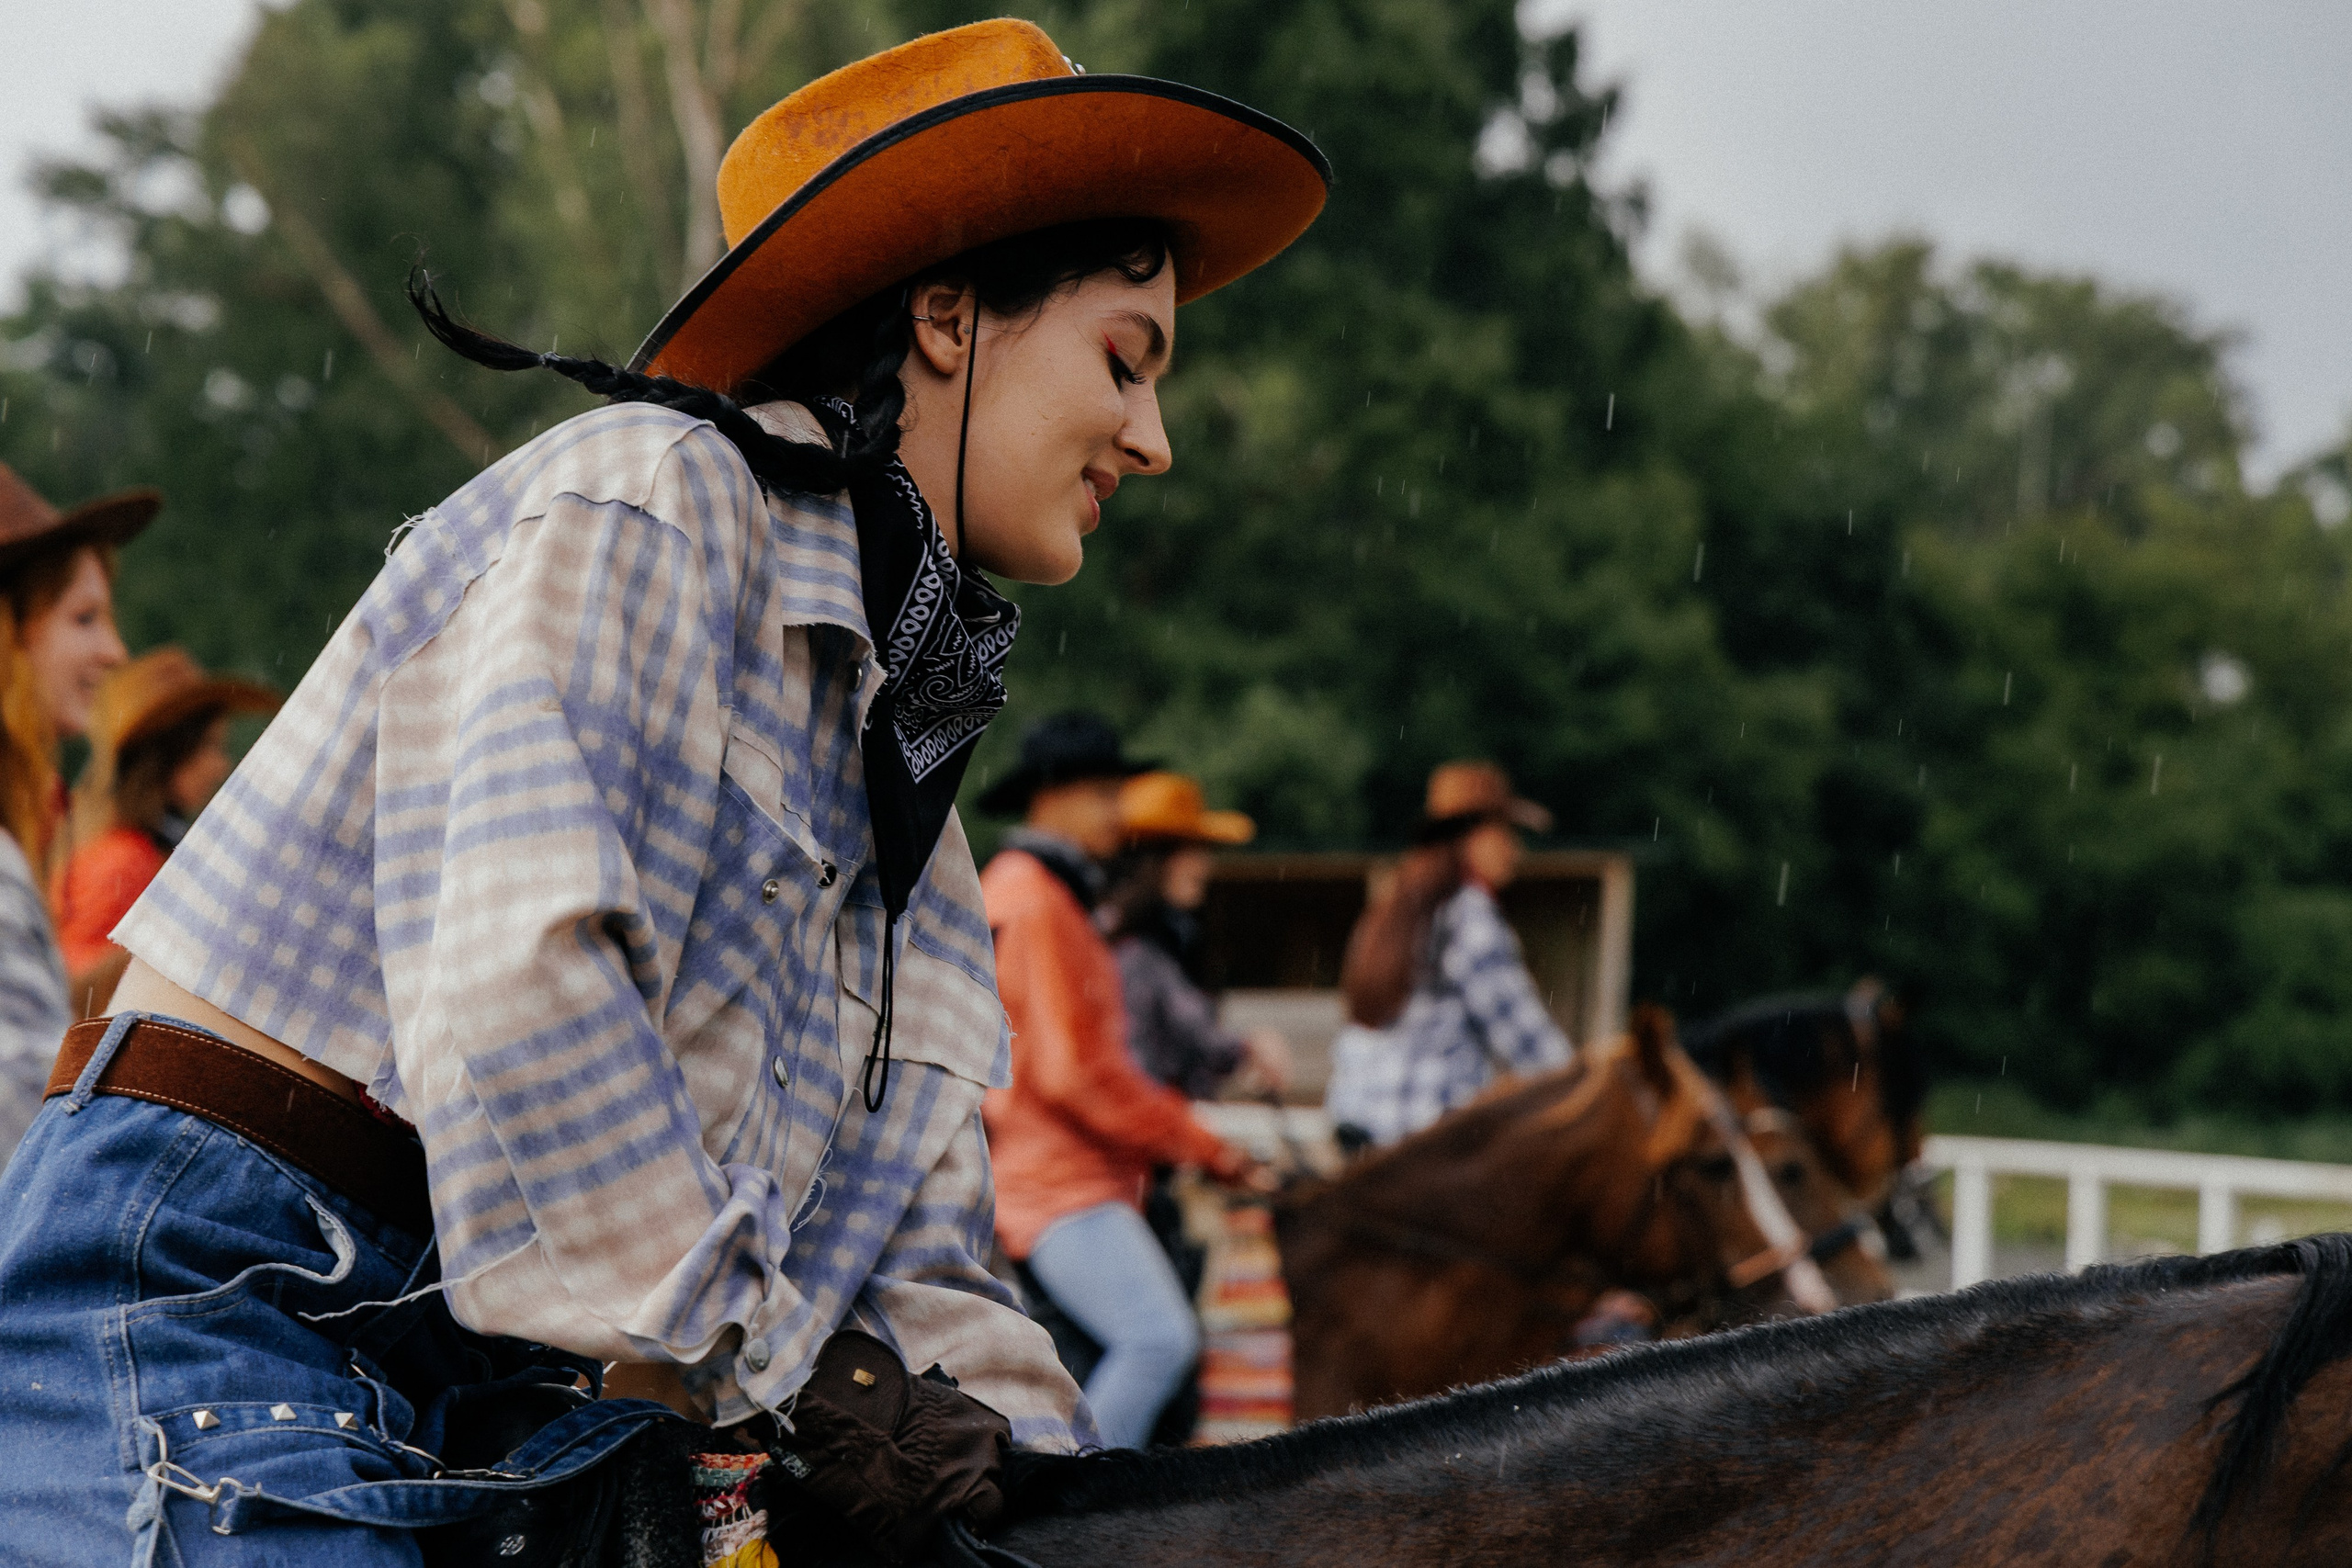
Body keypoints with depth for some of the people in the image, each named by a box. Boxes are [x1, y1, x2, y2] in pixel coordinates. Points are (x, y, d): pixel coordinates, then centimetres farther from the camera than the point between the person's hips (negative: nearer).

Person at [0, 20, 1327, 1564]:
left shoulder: (904, 757, 19)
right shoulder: (641, 495, -8)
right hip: (215, 1289, -9)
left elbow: (913, 1250, 16)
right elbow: (511, 979, -22)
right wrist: (795, 1376, -16)